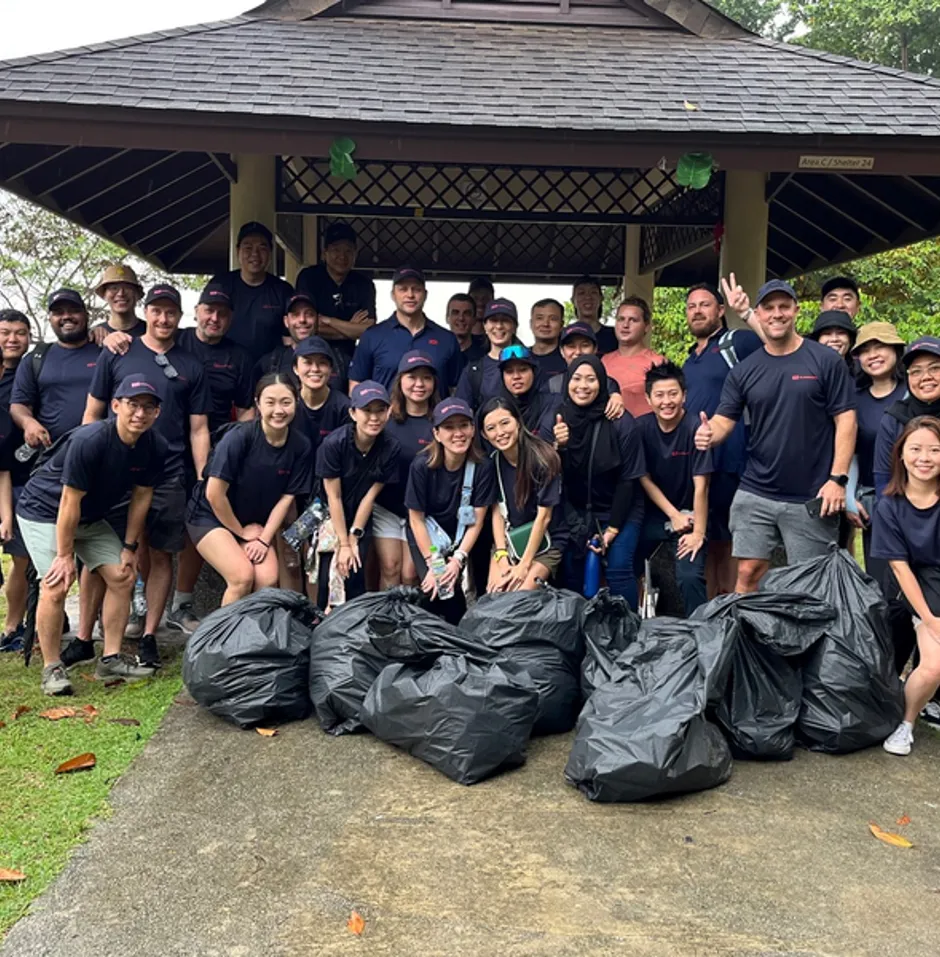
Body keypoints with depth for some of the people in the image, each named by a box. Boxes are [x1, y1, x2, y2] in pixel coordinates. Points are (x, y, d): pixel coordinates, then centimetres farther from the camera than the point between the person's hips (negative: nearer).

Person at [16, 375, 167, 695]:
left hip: (91, 518, 6)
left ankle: (110, 660, 8)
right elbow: (70, 502, -27)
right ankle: (52, 668, -3)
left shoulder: (155, 447, -15)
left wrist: (129, 546, -1)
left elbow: (141, 497, -3)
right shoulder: (89, 441, -32)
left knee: (122, 577, -2)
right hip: (44, 512, -6)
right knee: (56, 585, -18)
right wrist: (65, 555, -21)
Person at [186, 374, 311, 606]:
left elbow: (287, 497, -4)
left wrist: (264, 539, -8)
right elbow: (214, 494, -21)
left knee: (268, 580, -16)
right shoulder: (239, 437, -25)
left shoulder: (300, 446, -13)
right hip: (210, 516, -4)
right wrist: (241, 532, -10)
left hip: (255, 521, 4)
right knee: (243, 576, -22)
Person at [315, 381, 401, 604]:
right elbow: (334, 497, -18)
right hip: (328, 516, -2)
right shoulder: (333, 444, -24)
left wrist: (353, 539, -7)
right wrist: (343, 544, -15)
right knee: (329, 574, -7)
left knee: (355, 575, -5)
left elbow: (370, 496, -10)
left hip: (360, 519, 2)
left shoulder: (391, 448, -17)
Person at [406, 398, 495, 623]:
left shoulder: (482, 466, -20)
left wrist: (458, 559, -18)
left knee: (451, 584, -16)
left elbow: (477, 521, -12)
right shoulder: (422, 465, -23)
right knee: (435, 588, -19)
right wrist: (432, 564, -17)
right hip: (427, 534, -1)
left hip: (461, 535, 1)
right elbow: (416, 519, -14)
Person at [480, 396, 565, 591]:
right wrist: (502, 557, -11)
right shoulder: (492, 461, -5)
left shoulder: (543, 458, -19)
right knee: (494, 593, -15)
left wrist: (524, 564, -17)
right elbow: (497, 510, -1)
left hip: (546, 543, -4)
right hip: (508, 540, 4)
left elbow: (544, 516, -16)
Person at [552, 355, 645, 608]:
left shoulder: (621, 423, -16)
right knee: (571, 571, -7)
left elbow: (628, 479, -12)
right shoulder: (558, 420, -5)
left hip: (620, 509, -3)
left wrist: (612, 529, -12)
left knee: (618, 568, -15)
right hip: (576, 512, 3)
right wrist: (557, 446, -24)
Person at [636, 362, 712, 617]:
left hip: (687, 515, -4)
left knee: (690, 578, -21)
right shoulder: (641, 427, -6)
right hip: (652, 514, 4)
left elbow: (701, 486, -17)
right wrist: (673, 515, -5)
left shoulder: (694, 429, -17)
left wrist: (699, 533, -17)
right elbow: (644, 478, 0)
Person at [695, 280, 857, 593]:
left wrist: (838, 478, -11)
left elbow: (845, 420, -4)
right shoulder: (744, 370, 7)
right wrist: (709, 433, -21)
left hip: (810, 498, -2)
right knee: (748, 572, 5)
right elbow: (724, 419, 4)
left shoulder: (826, 361, -2)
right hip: (754, 495, 3)